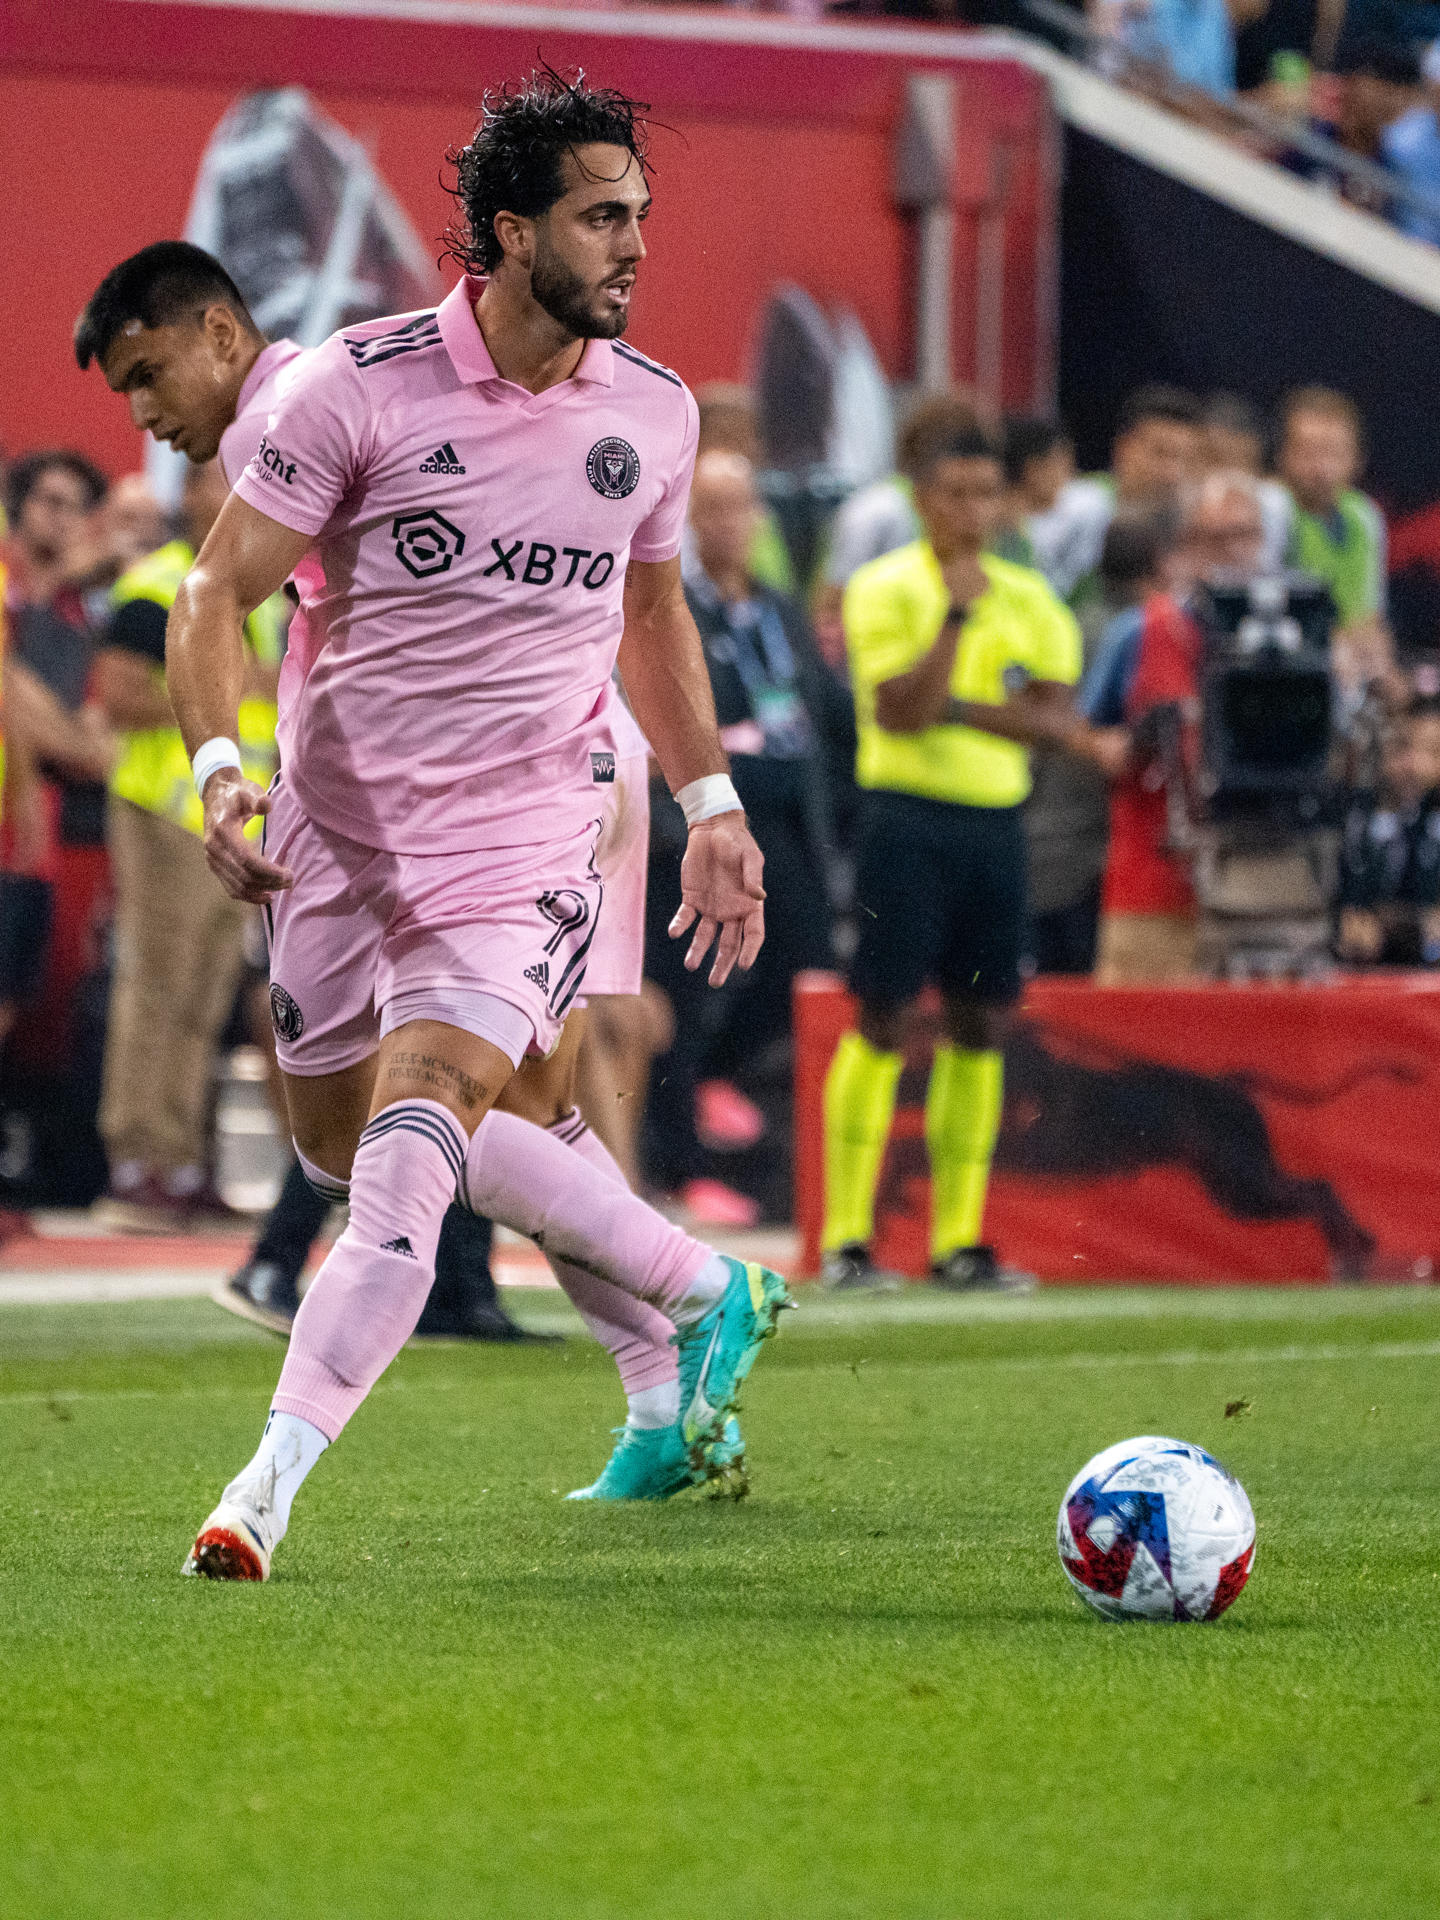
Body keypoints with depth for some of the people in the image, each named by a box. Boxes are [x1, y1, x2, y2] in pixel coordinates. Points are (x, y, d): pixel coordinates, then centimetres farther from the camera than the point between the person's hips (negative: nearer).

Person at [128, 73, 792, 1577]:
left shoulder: (652, 413, 1)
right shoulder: (363, 383, -11)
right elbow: (218, 591, -9)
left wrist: (712, 804, 21)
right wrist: (218, 766, -25)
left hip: (519, 857, -1)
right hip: (338, 831, 1)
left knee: (408, 1159, -20)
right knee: (343, 1138, 15)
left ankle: (265, 1490, -23)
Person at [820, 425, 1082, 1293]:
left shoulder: (1029, 598, 11)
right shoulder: (885, 588, -4)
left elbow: (1056, 717, 1)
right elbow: (901, 712, -15)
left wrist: (956, 707, -11)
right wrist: (956, 613, -19)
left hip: (997, 821, 5)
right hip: (908, 818, -5)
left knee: (982, 1025, 4)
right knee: (886, 1020, -7)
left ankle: (959, 1239, 9)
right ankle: (847, 1238, -4)